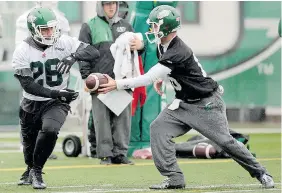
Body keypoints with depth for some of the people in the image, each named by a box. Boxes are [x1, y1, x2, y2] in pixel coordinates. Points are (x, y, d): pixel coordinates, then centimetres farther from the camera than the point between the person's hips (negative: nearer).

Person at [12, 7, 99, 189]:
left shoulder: (64, 43, -12)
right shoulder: (23, 51, -14)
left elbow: (94, 52, -17)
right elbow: (27, 84, -20)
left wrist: (73, 57, -36)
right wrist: (55, 93, -30)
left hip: (56, 102, -1)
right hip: (31, 104, 1)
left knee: (50, 130, -29)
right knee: (29, 141, 15)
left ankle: (36, 171, -6)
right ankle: (31, 169, 50)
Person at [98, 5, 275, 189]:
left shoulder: (178, 52, -30)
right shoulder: (163, 46, -2)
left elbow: (148, 78, -33)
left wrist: (117, 84, -32)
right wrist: (161, 78, 9)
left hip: (206, 103, -9)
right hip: (184, 103, 9)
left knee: (225, 141, -4)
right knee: (158, 128, -9)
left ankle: (260, 173, 16)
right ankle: (174, 178, -8)